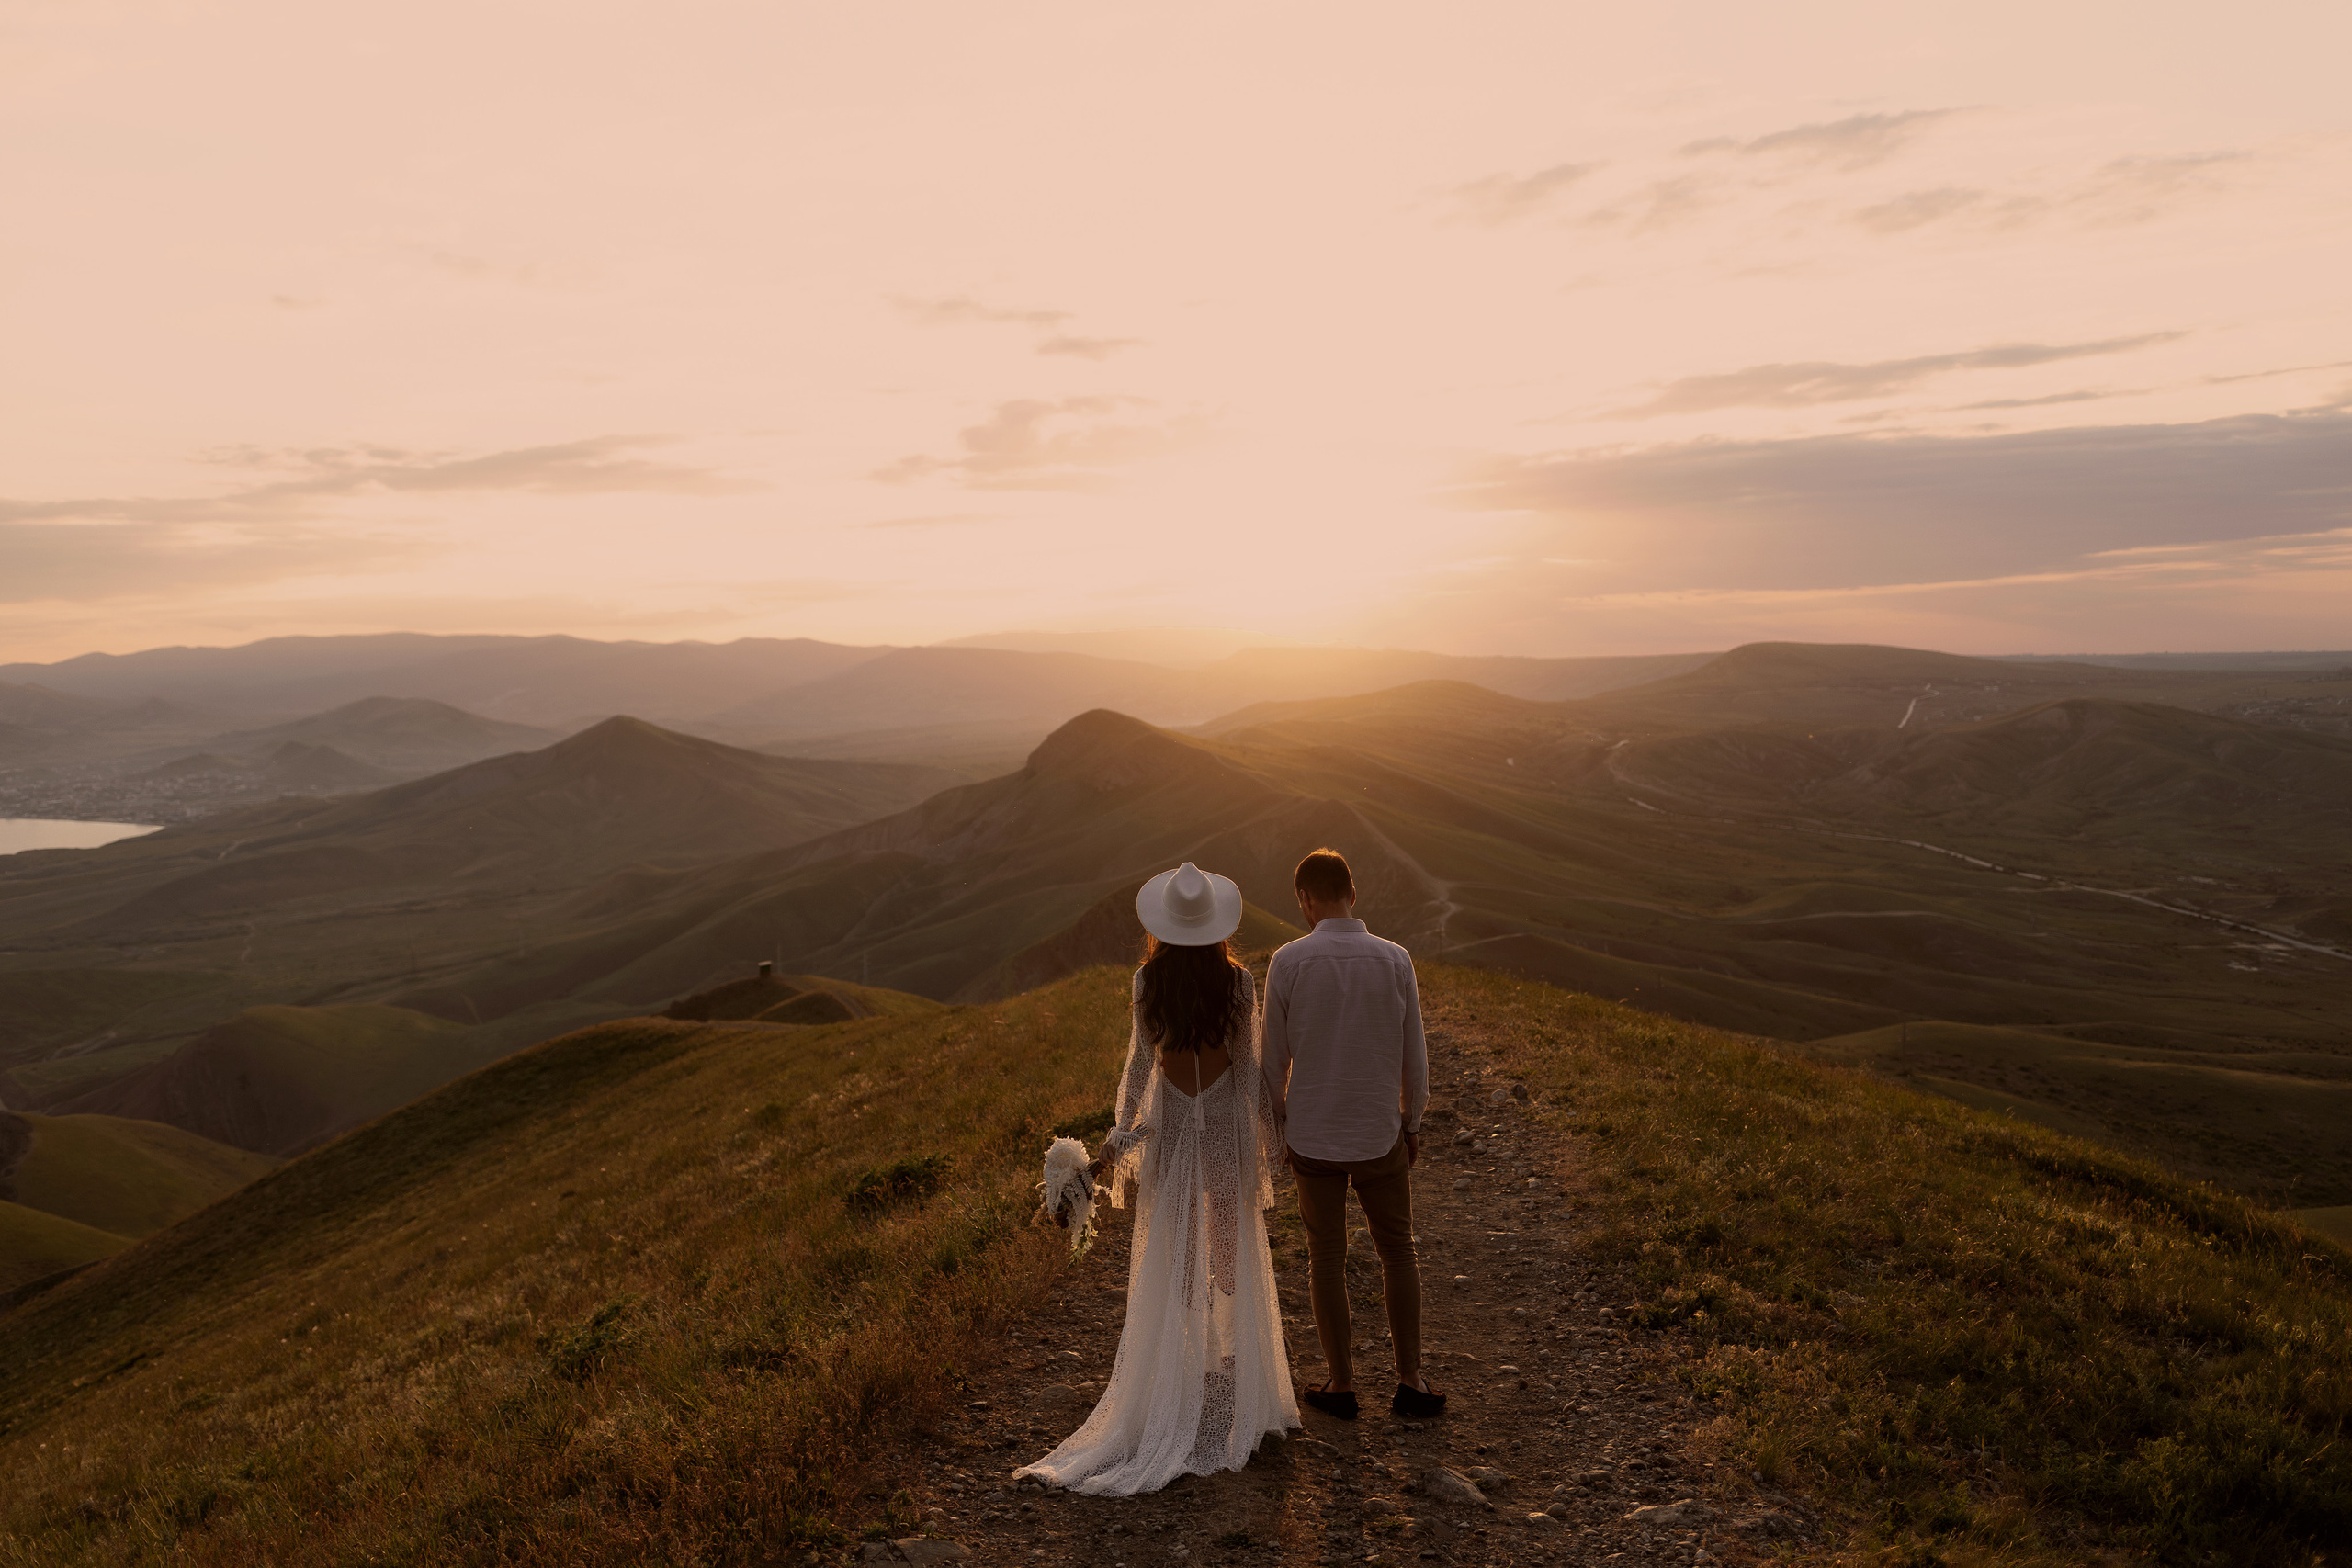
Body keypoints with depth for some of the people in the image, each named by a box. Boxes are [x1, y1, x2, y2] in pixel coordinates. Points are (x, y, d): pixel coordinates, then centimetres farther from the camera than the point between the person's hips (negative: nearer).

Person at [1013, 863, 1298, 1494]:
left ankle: (1183, 1372, 19)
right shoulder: (1238, 981, -13)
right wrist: (1269, 1134, 3)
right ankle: (1234, 1365, 25)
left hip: (1171, 1130, 1)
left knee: (1175, 1259, 13)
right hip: (1228, 1127, -1)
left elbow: (1140, 1064, -6)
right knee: (1231, 1250, 15)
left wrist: (1120, 1137, 2)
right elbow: (1248, 1067, -9)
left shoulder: (1148, 981, -10)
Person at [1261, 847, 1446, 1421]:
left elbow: (1275, 1055, -4)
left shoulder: (1289, 961, -12)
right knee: (1397, 1254, 16)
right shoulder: (1395, 960, -8)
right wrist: (1412, 1123, 13)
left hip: (1312, 1136, 0)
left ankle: (1341, 1382, 22)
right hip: (1380, 1136, 1)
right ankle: (1409, 1379, 21)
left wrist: (1279, 1116, 12)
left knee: (1326, 1257, 13)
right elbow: (1413, 1055, -1)